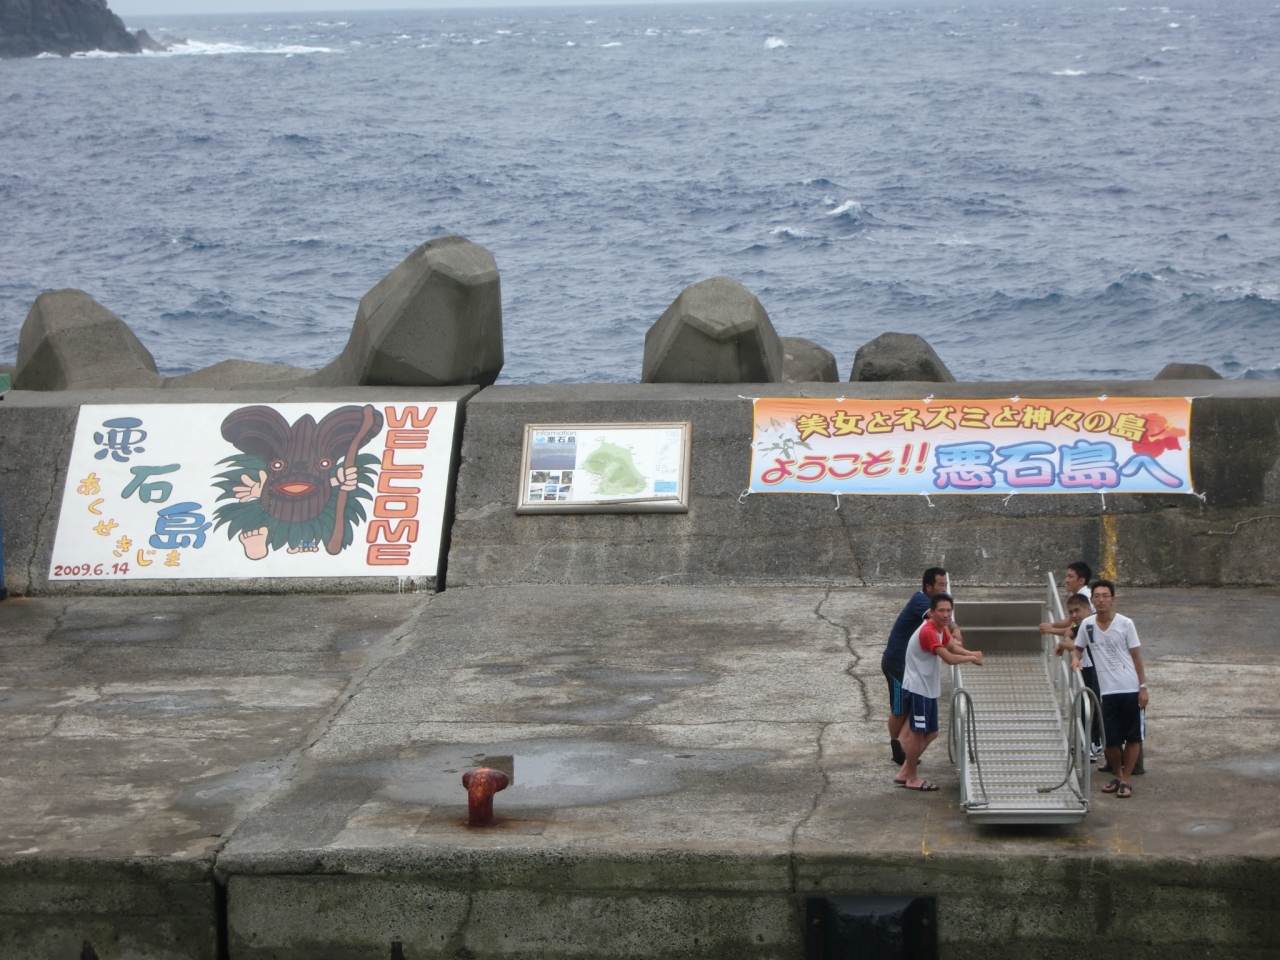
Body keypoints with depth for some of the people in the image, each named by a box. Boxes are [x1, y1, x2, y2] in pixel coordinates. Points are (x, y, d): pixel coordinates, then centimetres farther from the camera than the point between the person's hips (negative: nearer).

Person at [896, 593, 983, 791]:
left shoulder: (941, 629, 8)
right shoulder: (928, 632, -23)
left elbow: (952, 646, 19)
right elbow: (949, 658, -28)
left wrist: (970, 653, -1)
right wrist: (971, 658, -13)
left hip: (929, 689, 10)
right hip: (917, 689, -10)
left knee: (930, 733, 13)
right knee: (918, 732, -2)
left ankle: (905, 772, 21)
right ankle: (912, 778, 9)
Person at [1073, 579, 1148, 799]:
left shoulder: (1125, 624, -4)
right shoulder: (1087, 624, 3)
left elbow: (1136, 656, 0)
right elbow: (1078, 648, 19)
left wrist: (1143, 687, -4)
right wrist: (1076, 659, -5)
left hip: (1130, 690, -2)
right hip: (1107, 691, 2)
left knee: (1132, 737, 2)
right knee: (1111, 739, 3)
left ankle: (1126, 780, 12)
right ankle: (1117, 776, 23)